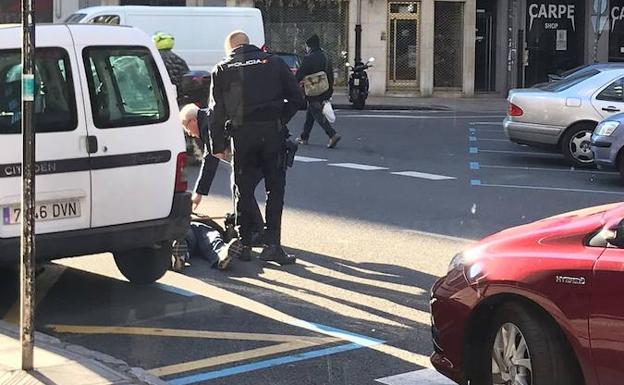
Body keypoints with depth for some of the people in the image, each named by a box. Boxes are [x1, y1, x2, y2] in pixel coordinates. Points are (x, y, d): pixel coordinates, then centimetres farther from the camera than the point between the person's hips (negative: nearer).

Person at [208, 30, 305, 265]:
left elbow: (216, 111, 8)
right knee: (275, 189, 4)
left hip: (242, 134, 0)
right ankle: (272, 244, -2)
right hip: (273, 131, 0)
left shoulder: (222, 70, 11)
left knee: (244, 190, 10)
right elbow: (296, 98, 7)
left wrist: (217, 145, 10)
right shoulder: (274, 63, 11)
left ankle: (244, 244, 12)